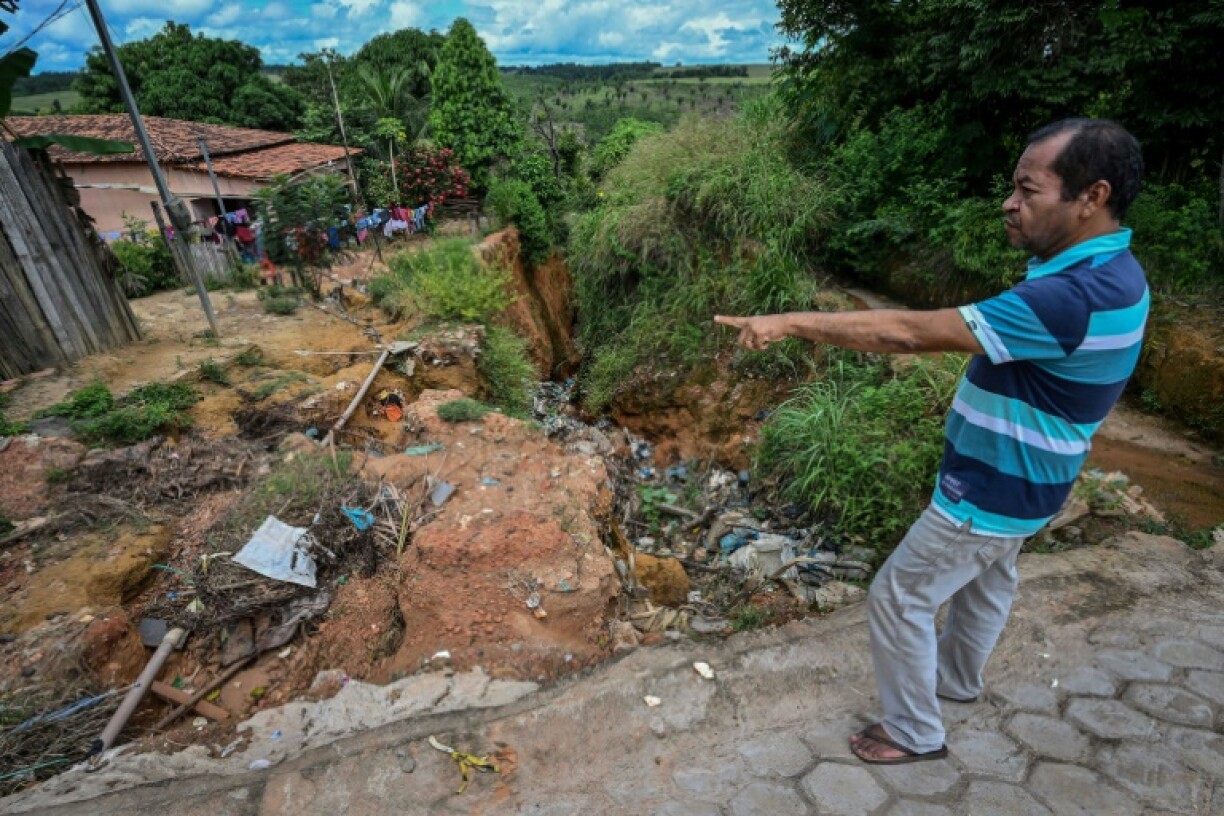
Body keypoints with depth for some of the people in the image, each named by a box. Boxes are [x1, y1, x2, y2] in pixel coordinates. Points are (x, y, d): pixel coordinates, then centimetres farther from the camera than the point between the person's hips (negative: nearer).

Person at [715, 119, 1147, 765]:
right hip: (1011, 480, 10)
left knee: (897, 599, 5)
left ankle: (914, 733, 26)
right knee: (986, 581, 29)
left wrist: (789, 323, -32)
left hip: (990, 493, -10)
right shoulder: (1106, 271, -1)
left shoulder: (1075, 296, -34)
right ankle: (956, 678, 55)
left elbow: (909, 333, -36)